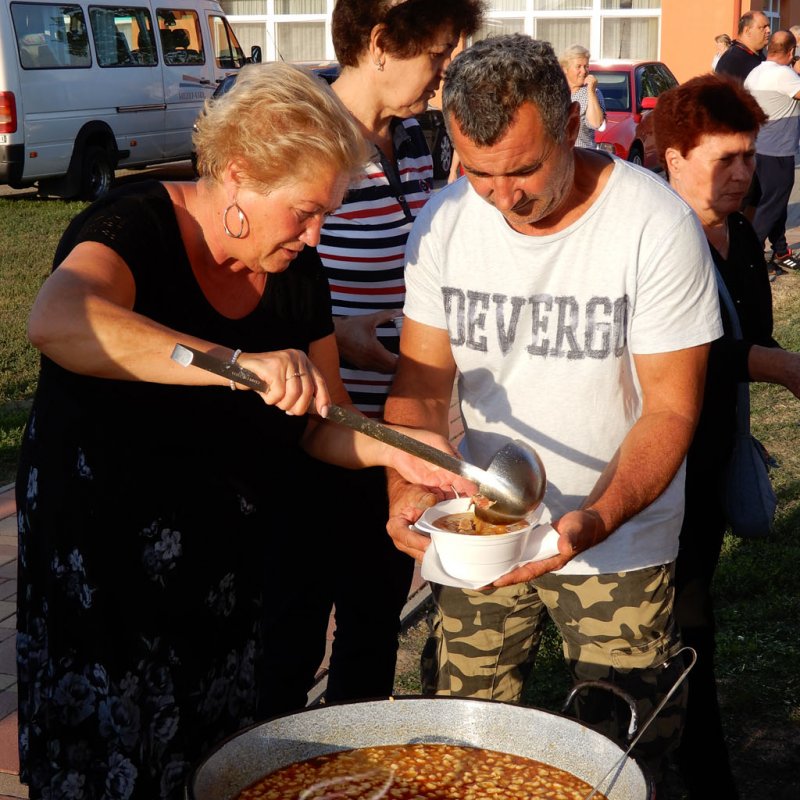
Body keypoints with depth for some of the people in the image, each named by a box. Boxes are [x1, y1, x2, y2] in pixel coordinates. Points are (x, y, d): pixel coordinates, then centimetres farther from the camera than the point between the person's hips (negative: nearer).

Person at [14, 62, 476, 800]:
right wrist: (241, 364, -48)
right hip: (105, 566, -5)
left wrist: (389, 450, -14)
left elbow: (323, 422, 7)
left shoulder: (297, 274, 0)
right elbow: (57, 322, -42)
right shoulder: (135, 227, -19)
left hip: (233, 567, 6)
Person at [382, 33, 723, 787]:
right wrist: (407, 486, -21)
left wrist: (599, 518, -33)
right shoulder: (444, 222, -7)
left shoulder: (657, 225, -19)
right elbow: (422, 379, -2)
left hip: (620, 544, -3)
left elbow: (670, 408, -17)